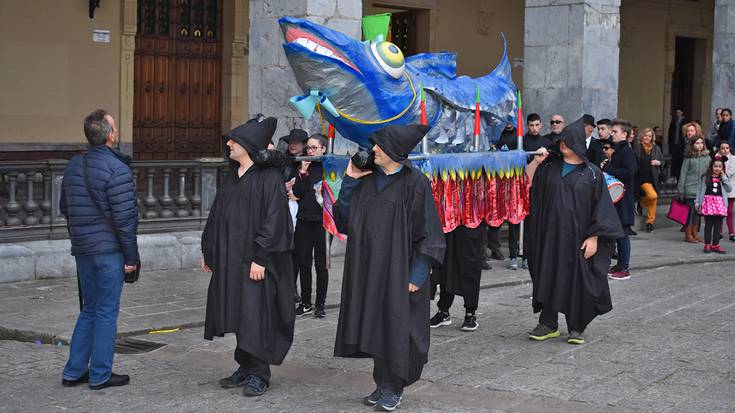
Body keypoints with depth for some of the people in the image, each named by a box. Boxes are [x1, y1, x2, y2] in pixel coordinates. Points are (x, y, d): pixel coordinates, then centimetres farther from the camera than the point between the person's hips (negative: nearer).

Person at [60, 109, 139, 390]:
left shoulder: (73, 166, 9)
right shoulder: (117, 169, -16)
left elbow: (64, 208, 17)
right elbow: (125, 217, -17)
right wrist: (131, 256, -10)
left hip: (82, 250, 7)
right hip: (109, 250, -7)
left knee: (89, 310, 17)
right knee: (107, 312, 2)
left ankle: (73, 372, 19)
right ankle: (100, 375, 8)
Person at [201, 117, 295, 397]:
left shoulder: (269, 177, -12)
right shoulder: (232, 176, 12)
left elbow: (273, 219, -17)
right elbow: (217, 215, 18)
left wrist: (260, 257, -20)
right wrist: (208, 250, 16)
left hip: (254, 260, -8)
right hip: (229, 258, 8)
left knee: (255, 314, -3)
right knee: (237, 313, 11)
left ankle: (259, 374, 8)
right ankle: (246, 367, 22)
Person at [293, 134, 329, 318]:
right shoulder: (304, 167, 10)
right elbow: (297, 193, 0)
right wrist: (303, 172, -8)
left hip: (321, 222, -4)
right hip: (303, 220, 4)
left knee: (321, 264, 2)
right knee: (303, 263, 7)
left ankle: (320, 304, 11)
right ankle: (305, 303, 17)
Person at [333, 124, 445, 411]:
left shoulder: (414, 183, -9)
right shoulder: (367, 180, 8)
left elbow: (428, 232, -10)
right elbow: (344, 217, 8)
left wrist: (416, 275, -13)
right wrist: (350, 181, -1)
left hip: (398, 269, -5)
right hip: (369, 270, 6)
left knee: (396, 327, 1)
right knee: (375, 325, 10)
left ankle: (393, 388, 14)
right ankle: (383, 384, 22)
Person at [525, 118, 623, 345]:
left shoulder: (592, 173, -2)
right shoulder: (549, 168, 8)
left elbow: (600, 207, -3)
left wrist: (594, 237, -9)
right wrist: (535, 162, -7)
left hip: (577, 237, -3)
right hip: (551, 235, 3)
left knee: (578, 281, 2)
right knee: (548, 277, 6)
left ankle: (576, 328, 15)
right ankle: (548, 324, 18)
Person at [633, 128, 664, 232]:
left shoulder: (656, 148, 9)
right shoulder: (637, 147, -2)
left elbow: (663, 161, 16)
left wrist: (658, 162, -6)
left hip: (654, 177, 4)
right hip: (642, 177, -4)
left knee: (653, 200, 5)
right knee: (653, 196, -24)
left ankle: (650, 222, 18)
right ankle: (642, 203, 10)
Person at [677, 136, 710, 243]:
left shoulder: (707, 157, 7)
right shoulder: (689, 158, -4)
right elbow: (683, 173, -3)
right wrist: (680, 190, -6)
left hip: (702, 189, 4)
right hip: (690, 189, -4)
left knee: (698, 211, 10)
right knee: (690, 211, -1)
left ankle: (695, 233, 20)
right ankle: (688, 235, 6)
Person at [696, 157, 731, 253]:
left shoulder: (724, 178, 9)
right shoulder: (705, 177, 3)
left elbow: (729, 189, -3)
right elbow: (700, 190, 6)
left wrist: (724, 177, -6)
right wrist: (697, 202, 3)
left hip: (720, 202, 2)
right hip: (708, 202, -2)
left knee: (718, 225, 4)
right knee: (708, 224, 1)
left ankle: (715, 244, 11)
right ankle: (707, 244, 7)